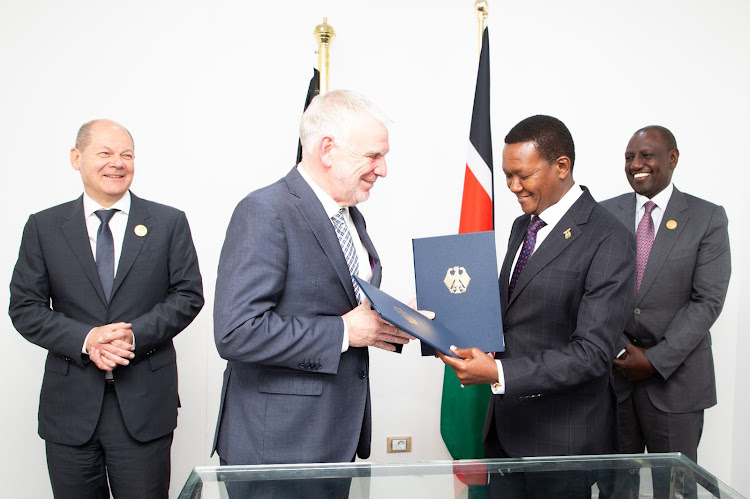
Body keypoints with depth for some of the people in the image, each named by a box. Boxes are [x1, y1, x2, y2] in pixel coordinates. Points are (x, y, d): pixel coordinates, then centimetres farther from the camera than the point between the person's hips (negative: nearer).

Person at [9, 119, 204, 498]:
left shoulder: (169, 222, 4)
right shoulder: (43, 227, 6)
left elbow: (188, 295, 0)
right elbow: (25, 307, 2)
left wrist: (135, 334, -14)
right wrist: (85, 339, -14)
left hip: (144, 403, -1)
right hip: (69, 405, 1)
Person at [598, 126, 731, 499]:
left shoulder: (708, 218, -2)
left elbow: (707, 300, -8)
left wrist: (656, 360, -13)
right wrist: (620, 350, -9)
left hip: (675, 378, -2)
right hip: (612, 371, 2)